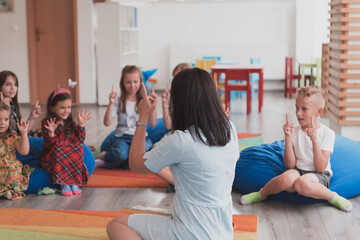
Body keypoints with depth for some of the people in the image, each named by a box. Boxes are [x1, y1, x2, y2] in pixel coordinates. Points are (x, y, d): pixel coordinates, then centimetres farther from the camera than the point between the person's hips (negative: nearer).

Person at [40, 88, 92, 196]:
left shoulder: (70, 123, 7)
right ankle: (63, 184, -29)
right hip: (49, 158, -4)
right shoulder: (46, 123, -7)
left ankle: (73, 182, -23)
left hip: (70, 156, 4)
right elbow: (51, 145, -16)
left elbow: (79, 141, -1)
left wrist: (81, 125, -6)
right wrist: (51, 133, -35)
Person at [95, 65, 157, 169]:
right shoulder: (119, 102, 5)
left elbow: (152, 124, -2)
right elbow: (107, 123, -5)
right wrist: (111, 104, -14)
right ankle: (104, 156, -2)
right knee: (120, 154, -36)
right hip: (122, 137, -2)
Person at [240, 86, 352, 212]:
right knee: (287, 178, -34)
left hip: (320, 176, -3)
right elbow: (290, 165, -4)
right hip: (298, 170, 3)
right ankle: (262, 193, -7)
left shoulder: (327, 133, -7)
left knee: (302, 183, -37)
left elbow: (321, 168, -14)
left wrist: (314, 140, -23)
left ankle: (333, 197, -14)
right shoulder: (294, 131, 0)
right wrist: (288, 138, -14)